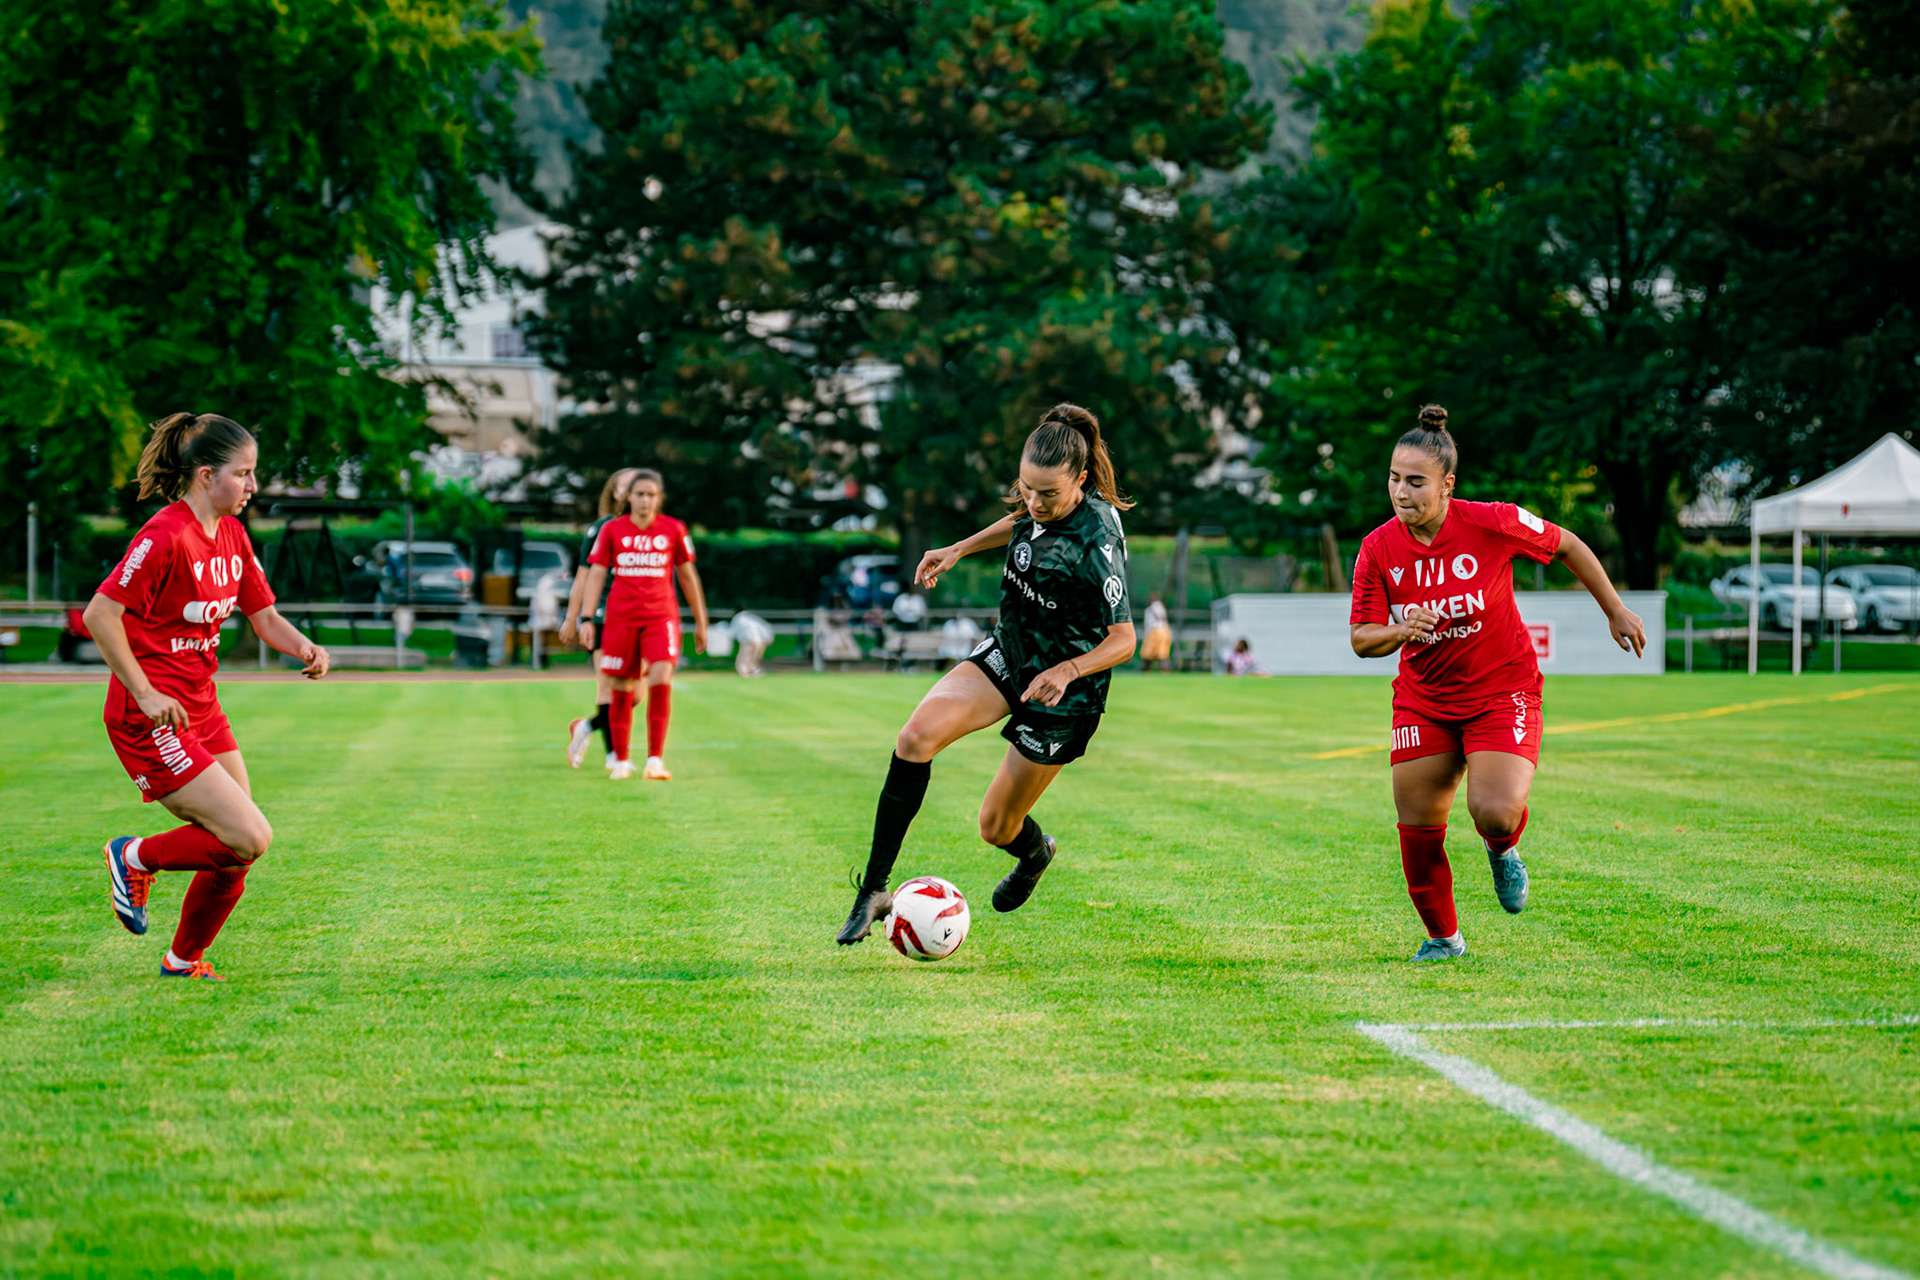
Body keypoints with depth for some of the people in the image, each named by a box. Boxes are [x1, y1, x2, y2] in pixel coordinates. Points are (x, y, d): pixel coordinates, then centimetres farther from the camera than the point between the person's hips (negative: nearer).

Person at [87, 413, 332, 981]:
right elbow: (99, 615, -21)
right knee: (249, 839, -15)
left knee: (237, 851, 5)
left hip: (201, 710, 9)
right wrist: (145, 694, -22)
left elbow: (264, 616, 15)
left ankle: (185, 960, 23)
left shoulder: (231, 535, 8)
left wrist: (303, 646, -6)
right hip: (150, 719, -9)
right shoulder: (166, 537, -19)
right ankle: (134, 860, 7)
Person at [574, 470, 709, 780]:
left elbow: (688, 576, 12)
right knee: (622, 689, 5)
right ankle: (620, 760, 22)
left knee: (661, 679, -20)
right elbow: (596, 574, 3)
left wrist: (700, 622, 15)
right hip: (620, 617, 1)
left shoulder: (674, 530, 3)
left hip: (661, 617, -1)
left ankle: (655, 760, -18)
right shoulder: (612, 530, 3)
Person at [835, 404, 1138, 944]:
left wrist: (1067, 670, -38)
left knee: (996, 828, 6)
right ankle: (873, 890, -16)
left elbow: (1123, 640, -23)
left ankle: (1036, 853, 47)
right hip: (1006, 654, 6)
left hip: (1064, 694, -6)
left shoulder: (1097, 542, -29)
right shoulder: (1041, 503, -9)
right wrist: (959, 549, 15)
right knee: (918, 735, -21)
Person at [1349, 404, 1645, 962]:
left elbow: (1568, 546, -1)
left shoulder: (1492, 523, -18)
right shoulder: (1378, 550, -11)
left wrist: (1616, 612, 7)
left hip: (1501, 690, -3)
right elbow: (1362, 639, -6)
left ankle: (1502, 852, 16)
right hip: (1422, 700, 3)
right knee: (1417, 829, -1)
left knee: (1495, 812, -23)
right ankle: (1443, 938, 24)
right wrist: (1400, 632, -29)